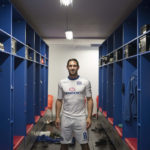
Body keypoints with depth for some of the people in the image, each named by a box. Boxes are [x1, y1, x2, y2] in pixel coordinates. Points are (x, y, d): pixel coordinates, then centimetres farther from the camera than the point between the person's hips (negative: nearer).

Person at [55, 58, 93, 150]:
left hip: (80, 118, -2)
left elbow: (89, 100, -2)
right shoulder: (62, 83, 3)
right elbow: (59, 101, 7)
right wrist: (57, 117, 2)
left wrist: (89, 117, -9)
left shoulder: (85, 82, -3)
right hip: (66, 118, 2)